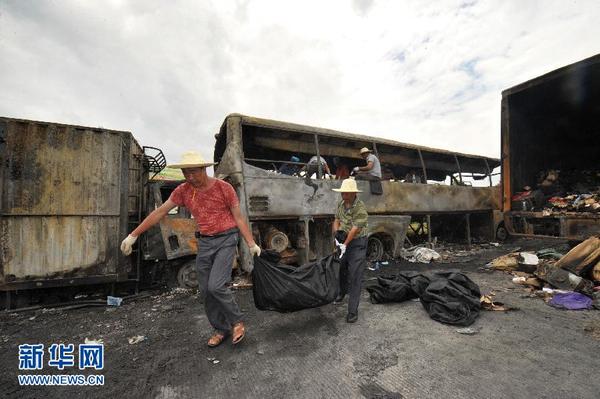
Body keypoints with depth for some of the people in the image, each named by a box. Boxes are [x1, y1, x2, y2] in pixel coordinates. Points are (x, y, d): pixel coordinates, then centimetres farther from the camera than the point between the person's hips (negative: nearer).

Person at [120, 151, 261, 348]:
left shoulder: (223, 187, -12)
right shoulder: (183, 190, 0)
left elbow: (239, 217, -9)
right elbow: (159, 212, 5)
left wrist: (252, 244, -10)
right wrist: (133, 235, 7)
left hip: (226, 240, -5)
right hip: (204, 243, 5)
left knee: (216, 286, -16)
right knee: (206, 290, 7)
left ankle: (237, 321, 9)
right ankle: (221, 329, 26)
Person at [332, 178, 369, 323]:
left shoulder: (360, 207, -21)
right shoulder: (340, 204, 2)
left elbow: (355, 229, -23)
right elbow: (337, 220, 5)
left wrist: (345, 244, -24)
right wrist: (336, 232, -13)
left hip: (357, 243, -7)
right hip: (343, 241, 7)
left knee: (355, 277, -3)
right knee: (341, 269, 22)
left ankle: (353, 311, 6)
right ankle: (342, 291, 50)